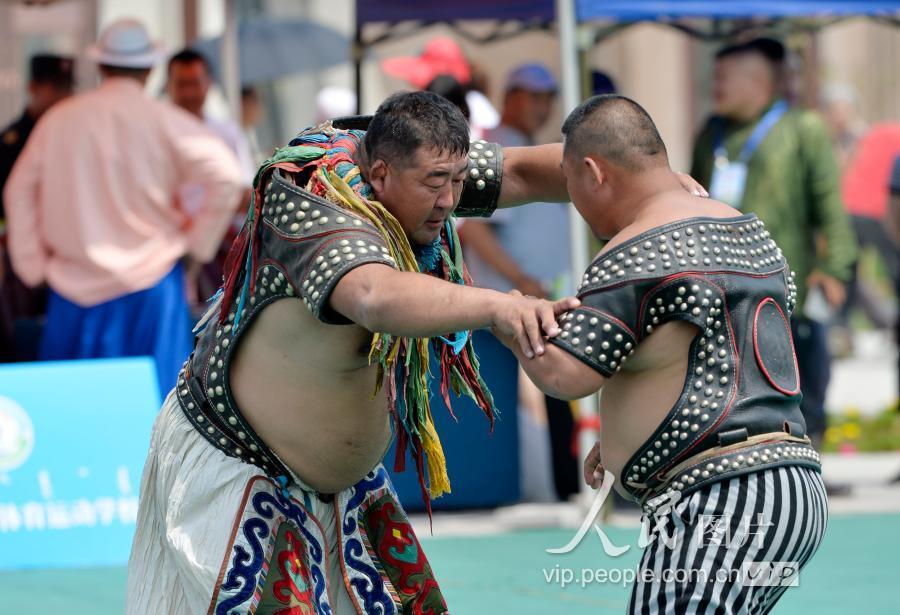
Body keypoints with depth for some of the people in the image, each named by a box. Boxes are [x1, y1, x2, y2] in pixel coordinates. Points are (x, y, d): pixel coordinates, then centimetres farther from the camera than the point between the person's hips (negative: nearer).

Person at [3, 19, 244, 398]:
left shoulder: (59, 119, 3)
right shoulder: (163, 120, -7)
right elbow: (225, 175, -15)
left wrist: (33, 267, 13)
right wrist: (197, 241, -3)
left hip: (75, 288, 3)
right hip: (148, 282, -3)